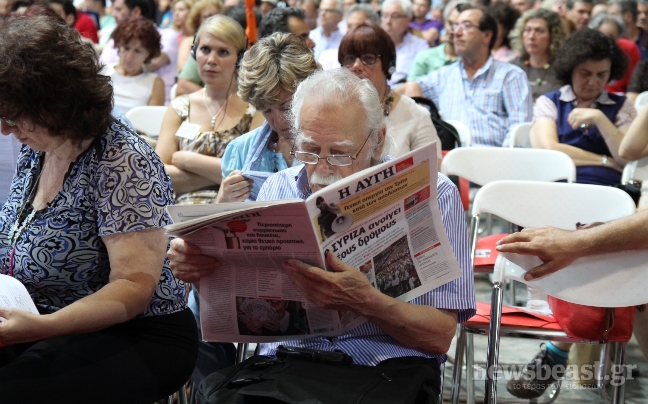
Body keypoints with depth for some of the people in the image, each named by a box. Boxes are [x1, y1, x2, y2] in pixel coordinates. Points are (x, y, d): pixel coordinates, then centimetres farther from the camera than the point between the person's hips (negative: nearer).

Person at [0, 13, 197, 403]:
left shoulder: (125, 163, -17)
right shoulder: (36, 149, 6)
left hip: (136, 338, -7)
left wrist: (42, 326, -34)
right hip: (40, 322, 7)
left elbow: (135, 286, -21)